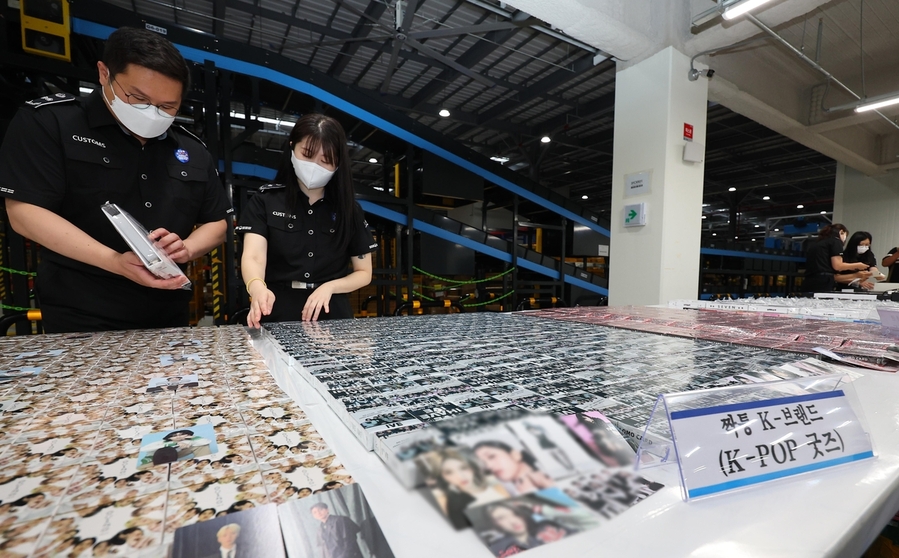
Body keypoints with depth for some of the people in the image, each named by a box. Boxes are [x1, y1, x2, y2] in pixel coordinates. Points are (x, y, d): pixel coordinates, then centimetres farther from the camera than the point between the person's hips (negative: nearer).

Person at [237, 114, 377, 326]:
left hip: (332, 315, 1)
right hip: (277, 314, 0)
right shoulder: (265, 201, 2)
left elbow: (364, 273, 9)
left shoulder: (350, 210, 6)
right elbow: (253, 256, -12)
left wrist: (330, 286, -10)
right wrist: (258, 289, -34)